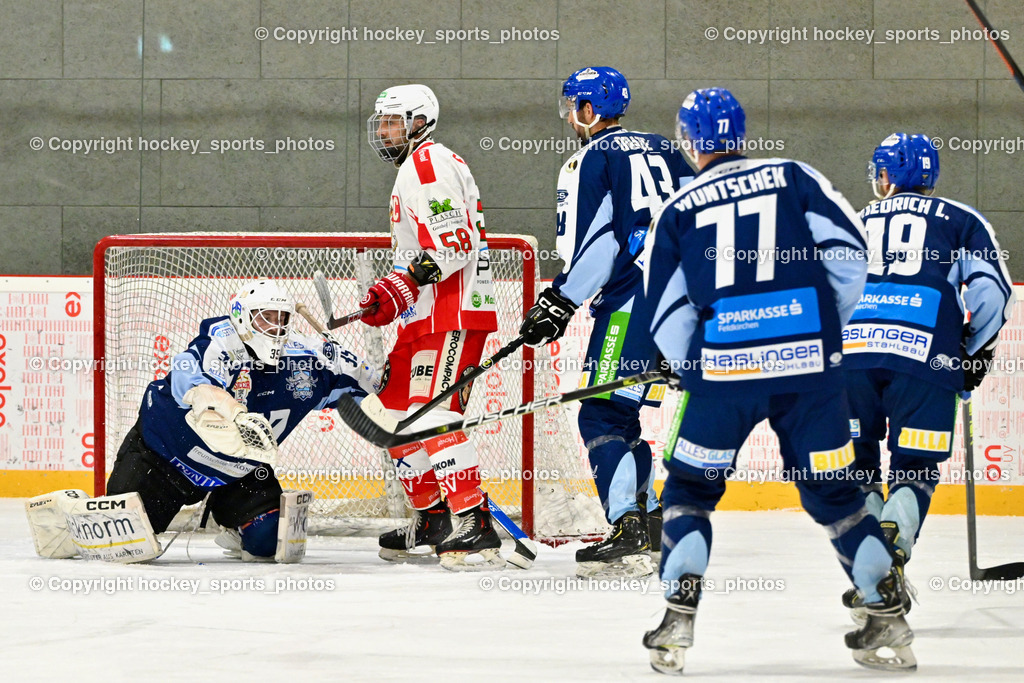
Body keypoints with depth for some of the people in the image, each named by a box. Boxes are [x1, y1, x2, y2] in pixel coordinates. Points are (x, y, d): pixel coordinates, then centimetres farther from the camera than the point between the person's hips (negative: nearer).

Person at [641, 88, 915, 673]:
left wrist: (691, 370, 22)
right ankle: (891, 622, 10)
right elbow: (850, 253, 1)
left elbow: (668, 317, 6)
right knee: (832, 492, 13)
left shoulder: (678, 211, 9)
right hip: (811, 366, 1)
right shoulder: (793, 177, 9)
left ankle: (678, 625, 1)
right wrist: (828, 328, 15)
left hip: (723, 369, -1)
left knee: (691, 491, 14)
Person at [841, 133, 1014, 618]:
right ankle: (889, 559, -20)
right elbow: (991, 291, 6)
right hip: (926, 355, -2)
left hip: (851, 349, 2)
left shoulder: (854, 222, 25)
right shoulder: (961, 220, 18)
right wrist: (976, 351, 19)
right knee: (915, 469, 5)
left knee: (857, 466, 16)